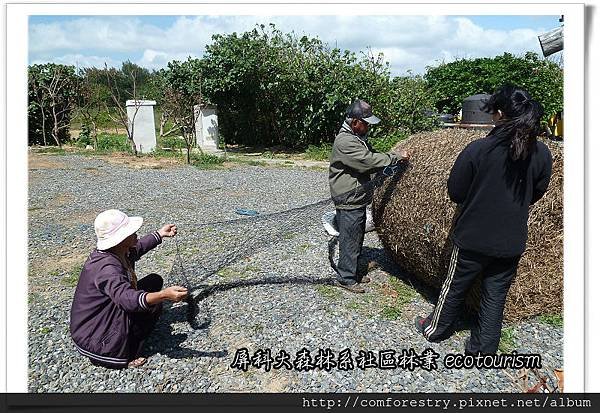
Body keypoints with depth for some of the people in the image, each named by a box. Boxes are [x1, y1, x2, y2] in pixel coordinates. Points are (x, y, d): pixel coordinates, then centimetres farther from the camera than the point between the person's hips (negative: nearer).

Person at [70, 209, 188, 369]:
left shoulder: (121, 252, -5)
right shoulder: (105, 268, -34)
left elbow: (138, 247, 19)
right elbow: (127, 297, -50)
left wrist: (161, 234, 27)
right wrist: (163, 295, -63)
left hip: (109, 313, 10)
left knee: (155, 280, 7)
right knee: (153, 304, -22)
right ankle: (120, 355, -9)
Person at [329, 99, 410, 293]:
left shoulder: (358, 137, 12)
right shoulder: (345, 142, -22)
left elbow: (373, 155, 15)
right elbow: (370, 161, -27)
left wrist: (395, 157, 0)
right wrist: (396, 157, -17)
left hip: (358, 200, 10)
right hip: (348, 202, -10)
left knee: (357, 239, 19)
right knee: (350, 241, 1)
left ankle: (353, 273, 32)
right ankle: (346, 279, 15)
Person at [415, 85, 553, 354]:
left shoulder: (477, 149, -19)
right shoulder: (542, 154, -7)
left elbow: (454, 193, -9)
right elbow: (535, 194, 8)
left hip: (472, 238, -3)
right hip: (511, 243, 3)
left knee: (455, 288, 17)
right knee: (495, 296, 16)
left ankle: (435, 330, 38)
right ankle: (484, 350, 29)